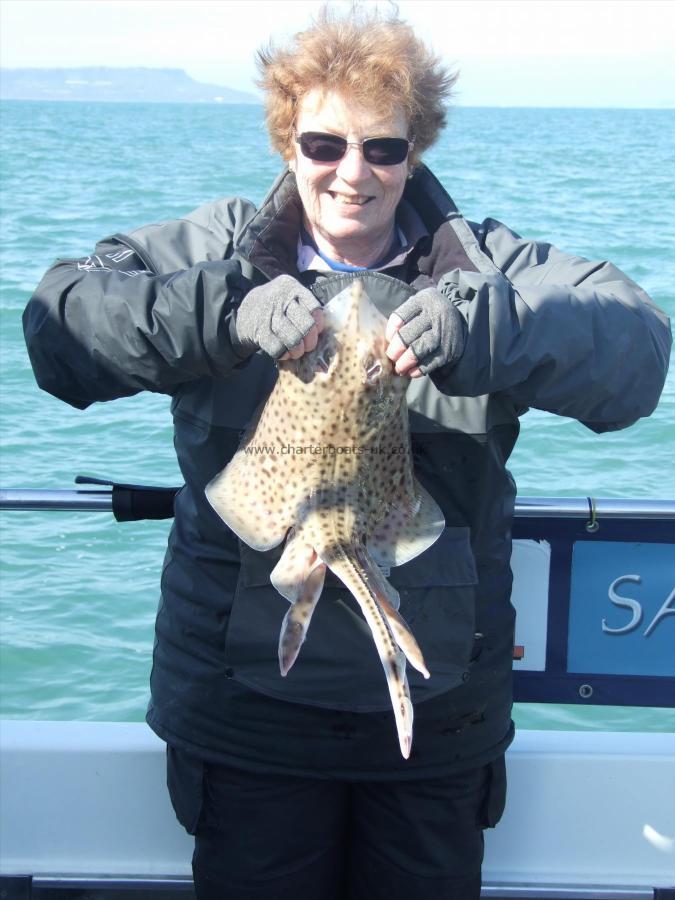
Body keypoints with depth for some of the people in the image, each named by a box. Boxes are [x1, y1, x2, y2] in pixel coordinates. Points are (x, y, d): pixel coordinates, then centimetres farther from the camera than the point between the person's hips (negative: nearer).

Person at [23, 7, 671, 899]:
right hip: (248, 696, 0)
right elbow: (60, 315, -12)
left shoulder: (483, 264, 1)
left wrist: (476, 328, -33)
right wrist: (220, 314, -28)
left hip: (439, 709, 1)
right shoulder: (221, 249, 1)